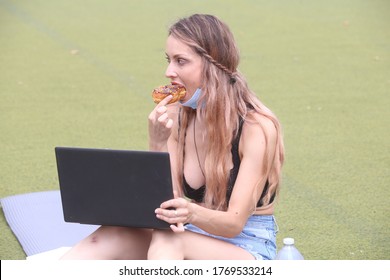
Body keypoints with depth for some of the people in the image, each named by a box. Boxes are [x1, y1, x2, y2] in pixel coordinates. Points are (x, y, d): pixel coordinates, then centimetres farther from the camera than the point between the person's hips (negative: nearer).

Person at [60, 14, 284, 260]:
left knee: (168, 241, -35)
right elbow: (167, 201, -3)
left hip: (249, 248, -5)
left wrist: (192, 213, -40)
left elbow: (234, 223, -18)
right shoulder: (176, 118, 2)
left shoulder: (257, 126, -14)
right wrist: (157, 145, -18)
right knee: (112, 237, -23)